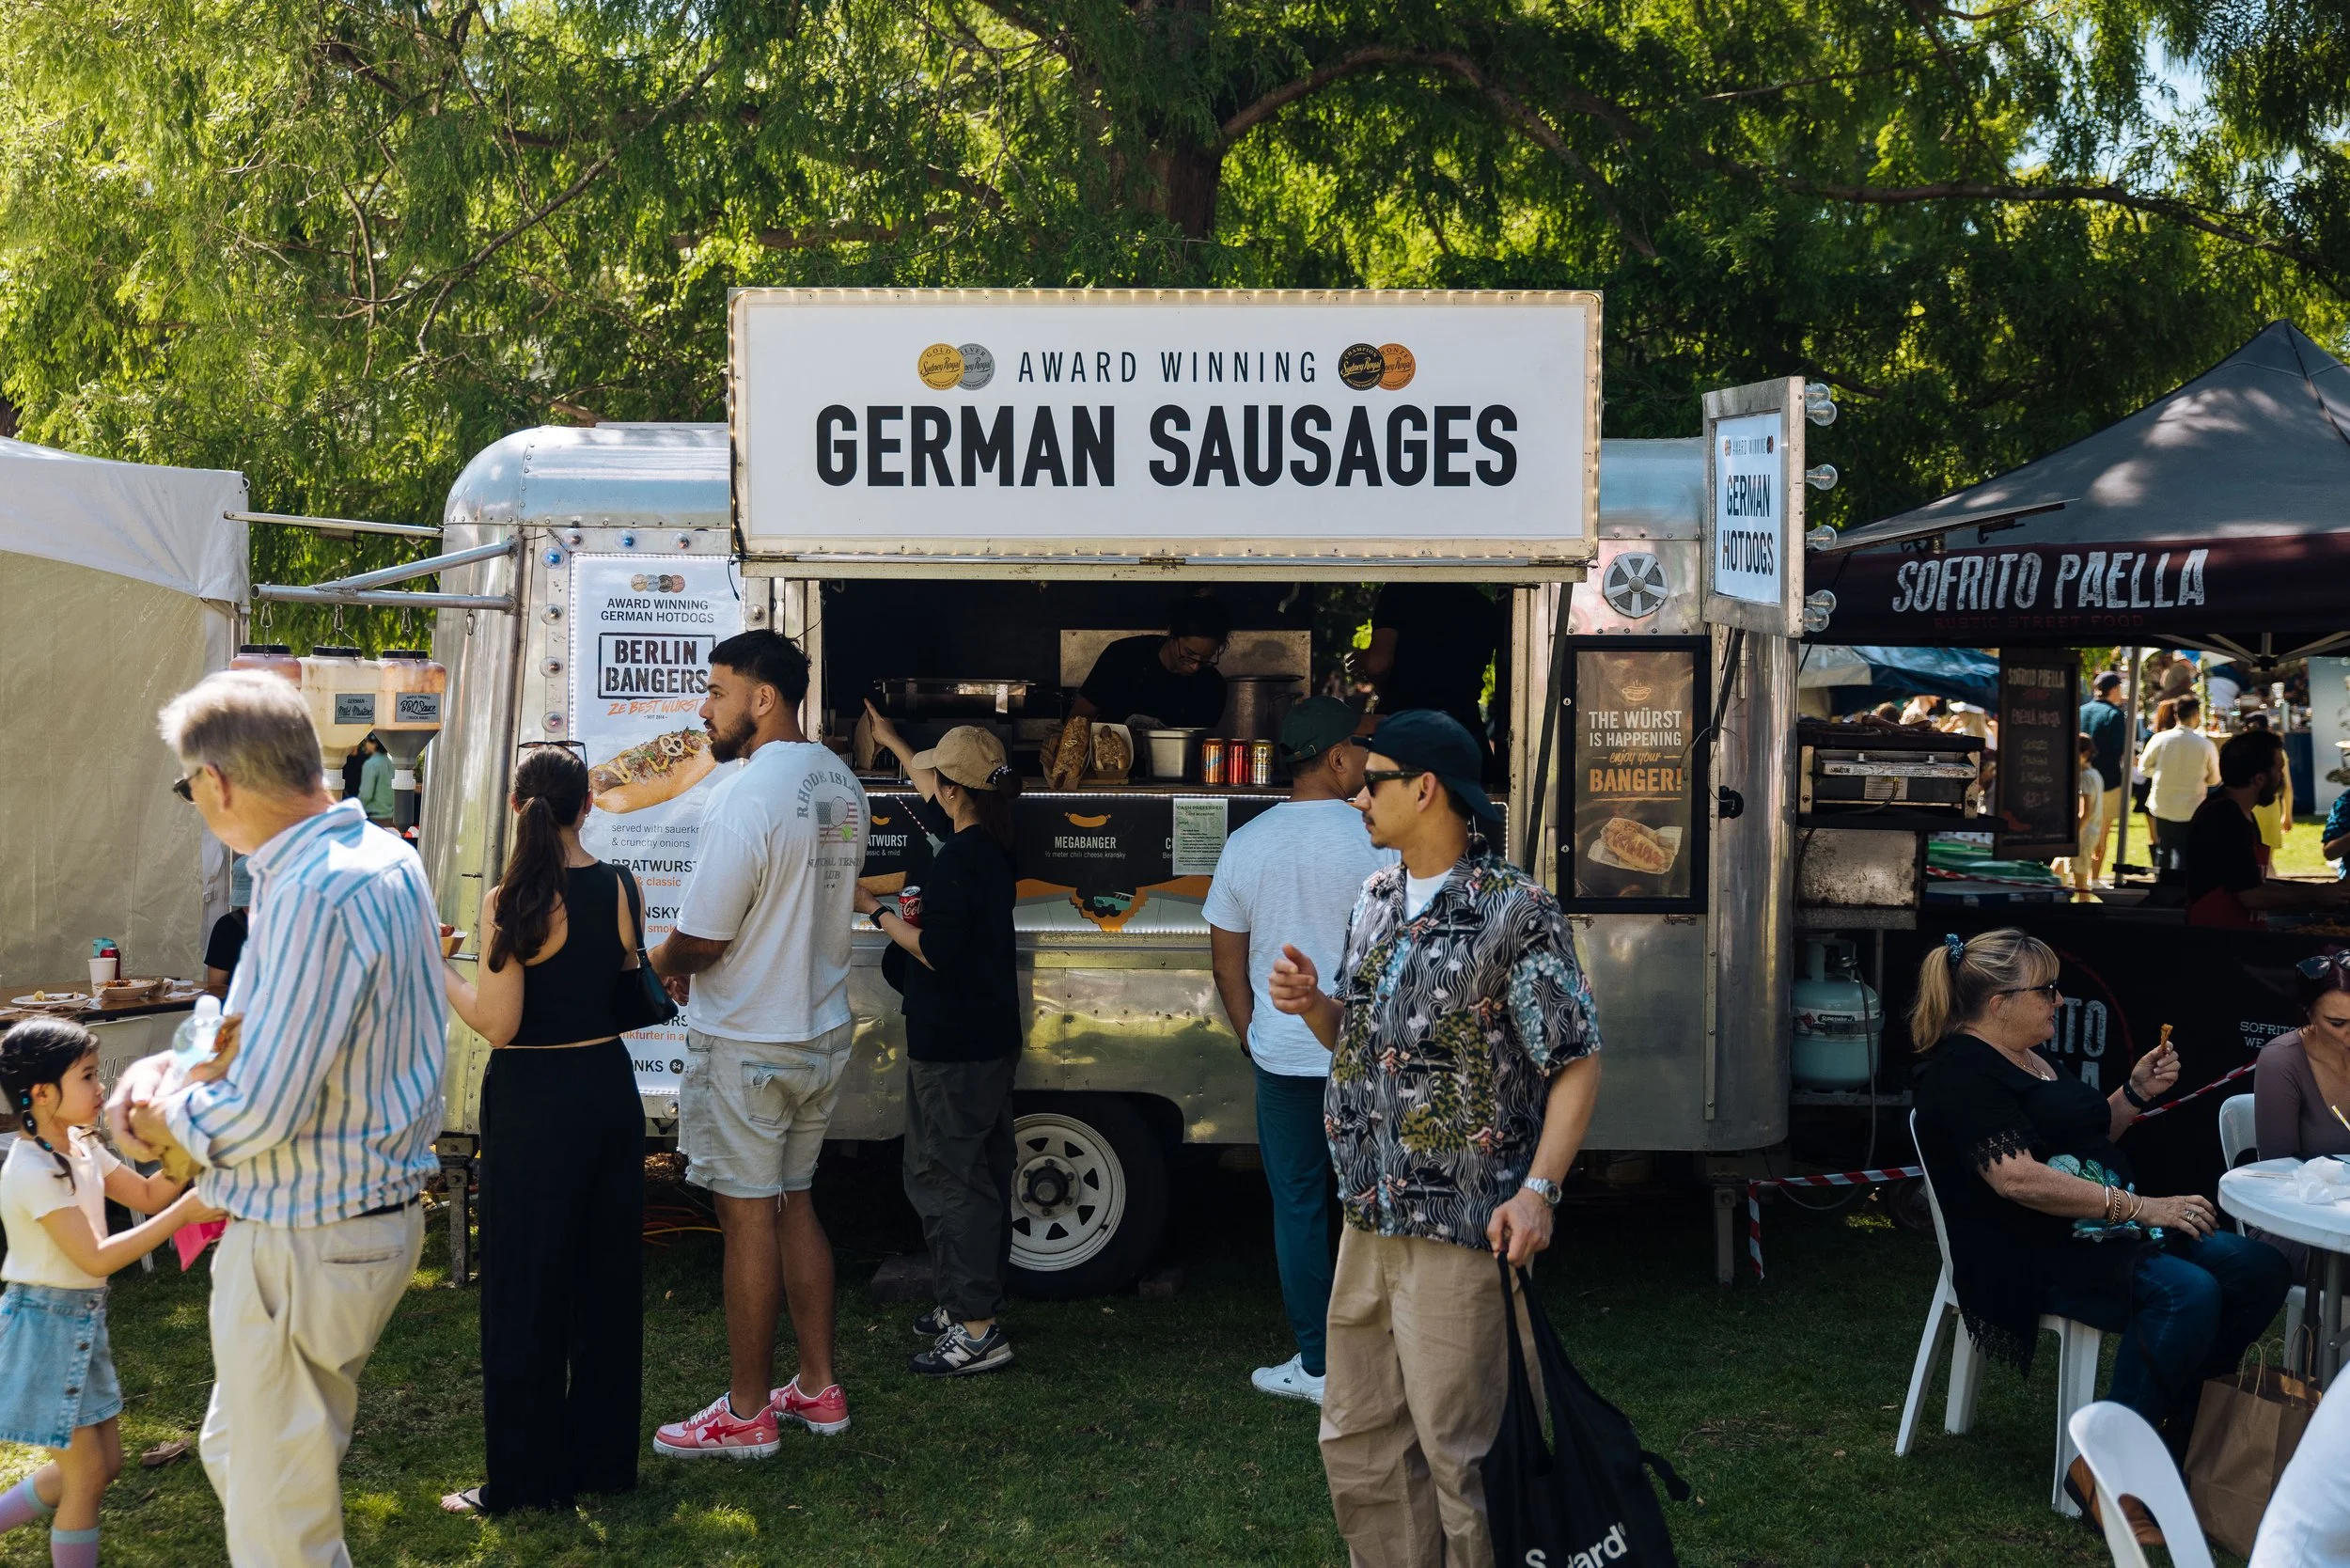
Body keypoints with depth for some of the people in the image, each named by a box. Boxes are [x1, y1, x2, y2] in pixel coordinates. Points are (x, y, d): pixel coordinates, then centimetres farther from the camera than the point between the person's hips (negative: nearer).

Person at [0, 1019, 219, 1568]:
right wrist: (184, 1213, -26)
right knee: (89, 1471, 0)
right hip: (47, 1322, -9)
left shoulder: (81, 1148, 4)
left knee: (104, 1462, 15)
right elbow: (96, 1257, -25)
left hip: (83, 1319, 9)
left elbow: (147, 1195, 10)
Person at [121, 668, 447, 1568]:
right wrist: (166, 1065, 7)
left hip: (305, 1244, -10)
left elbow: (262, 1111, -26)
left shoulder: (313, 897, -26)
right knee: (235, 1452, 26)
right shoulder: (385, 859, 6)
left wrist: (170, 1120, -6)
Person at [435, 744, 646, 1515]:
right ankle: (605, 1458, 25)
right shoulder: (623, 889, -2)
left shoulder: (510, 902, -16)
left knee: (527, 1285, 4)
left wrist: (437, 969, -2)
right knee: (607, 1276, 14)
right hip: (609, 1085, 5)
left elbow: (498, 1023, -16)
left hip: (532, 1099, -5)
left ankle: (527, 1475, 11)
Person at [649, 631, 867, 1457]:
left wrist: (660, 962, 2)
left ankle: (745, 1412, 11)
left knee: (748, 1217, 1)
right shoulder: (842, 785, 6)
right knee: (794, 1204, 17)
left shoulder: (747, 794, -21)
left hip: (747, 1044, -8)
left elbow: (701, 938, -20)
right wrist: (699, 964, 11)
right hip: (823, 1030, 8)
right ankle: (818, 1388, 24)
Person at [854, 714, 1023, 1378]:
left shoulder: (955, 861, -21)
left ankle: (975, 1329, -6)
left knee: (942, 1176, -6)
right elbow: (936, 798, 27)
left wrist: (875, 910, -10)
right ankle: (969, 1303, 28)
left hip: (951, 1049, -10)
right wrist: (890, 740, 39)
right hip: (992, 1039, 10)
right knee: (980, 1173, 17)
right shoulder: (992, 846, 9)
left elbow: (935, 951, -22)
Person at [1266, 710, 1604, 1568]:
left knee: (1457, 1448, 1)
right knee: (1358, 1439, 14)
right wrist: (1312, 1005, -1)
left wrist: (1538, 1189, -21)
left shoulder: (1516, 910, -11)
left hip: (1460, 1229, -7)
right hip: (1368, 1218, 7)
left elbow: (1575, 1063, -11)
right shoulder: (1374, 902, 11)